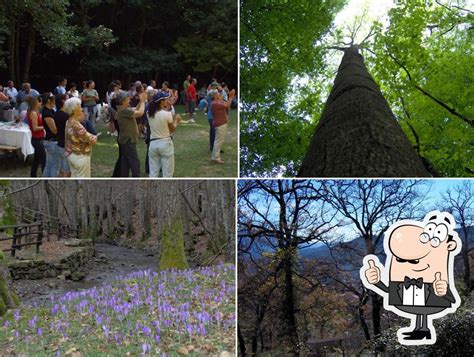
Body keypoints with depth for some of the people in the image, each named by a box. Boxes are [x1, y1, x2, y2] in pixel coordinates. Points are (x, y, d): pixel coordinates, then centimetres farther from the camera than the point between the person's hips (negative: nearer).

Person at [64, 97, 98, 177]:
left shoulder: (69, 122, 5)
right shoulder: (76, 125, -26)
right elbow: (88, 138, -19)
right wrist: (94, 137, 1)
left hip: (71, 154, 10)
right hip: (80, 156, -10)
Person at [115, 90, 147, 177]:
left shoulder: (122, 110, 10)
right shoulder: (124, 110, -22)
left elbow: (135, 111, 15)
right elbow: (140, 113, -25)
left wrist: (141, 101, 5)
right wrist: (143, 101, -12)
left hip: (126, 140, 11)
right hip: (128, 140, -11)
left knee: (125, 162, 14)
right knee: (135, 162, -7)